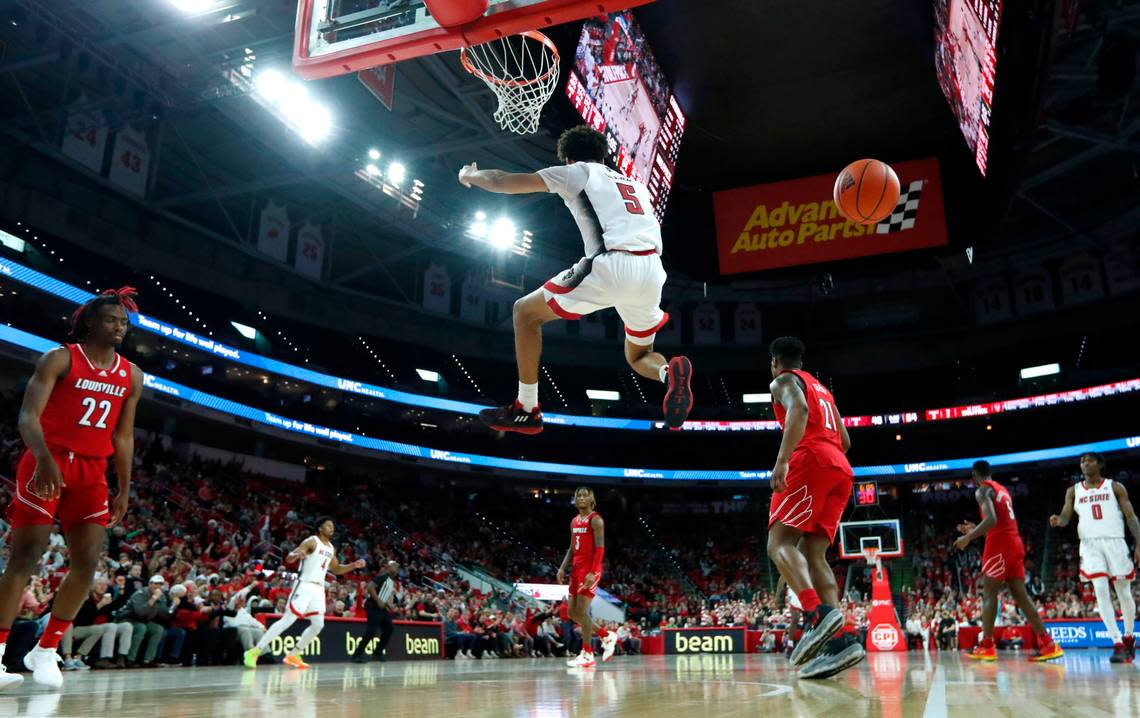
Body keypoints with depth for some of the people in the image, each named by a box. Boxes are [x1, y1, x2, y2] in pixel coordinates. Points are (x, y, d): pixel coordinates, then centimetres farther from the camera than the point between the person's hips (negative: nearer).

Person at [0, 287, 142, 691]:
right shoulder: (60, 359, -4)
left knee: (87, 565, -3)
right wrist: (45, 459, -32)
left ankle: (45, 651, 11)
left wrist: (124, 490, 9)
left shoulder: (132, 376, 11)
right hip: (46, 466, -5)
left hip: (91, 473, 5)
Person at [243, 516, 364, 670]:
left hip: (319, 588, 8)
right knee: (287, 620, -12)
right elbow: (288, 559, -16)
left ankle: (293, 655, 15)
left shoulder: (331, 548, 16)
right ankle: (254, 652, -8)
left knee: (318, 625, 4)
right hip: (305, 586, -8)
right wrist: (297, 554, -39)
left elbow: (336, 569, 28)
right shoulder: (312, 541, -8)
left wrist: (354, 565, 14)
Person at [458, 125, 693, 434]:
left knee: (526, 311, 15)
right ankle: (670, 373, -8)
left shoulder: (575, 171, 16)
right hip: (652, 272, 6)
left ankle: (526, 411, 13)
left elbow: (501, 182, 18)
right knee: (638, 357, 28)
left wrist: (469, 176, 37)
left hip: (611, 266, -5)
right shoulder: (635, 184, 32)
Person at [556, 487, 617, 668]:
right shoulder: (574, 521, 16)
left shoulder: (595, 519, -9)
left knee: (581, 610, -11)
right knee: (572, 612, 9)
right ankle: (606, 636, 22)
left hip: (589, 570, -9)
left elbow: (600, 548, -16)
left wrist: (592, 572, -24)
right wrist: (563, 568, 7)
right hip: (576, 569, 9)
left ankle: (587, 655, -2)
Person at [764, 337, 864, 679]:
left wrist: (782, 460, -24)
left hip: (811, 460, -8)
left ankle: (817, 613, -37)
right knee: (812, 553, 1)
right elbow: (845, 440, 30)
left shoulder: (784, 381, 8)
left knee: (779, 543, -13)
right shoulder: (822, 389, 33)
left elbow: (799, 409, -15)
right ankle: (841, 638, -16)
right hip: (841, 470, 8)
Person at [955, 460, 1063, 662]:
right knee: (1021, 595, 6)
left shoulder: (982, 490, -5)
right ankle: (1047, 644, 1)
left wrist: (968, 538, -12)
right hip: (1015, 543, 8)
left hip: (999, 545, -8)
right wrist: (975, 529, 32)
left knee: (989, 594, -4)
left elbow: (991, 520, -20)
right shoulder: (1003, 490, 24)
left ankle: (986, 647, -5)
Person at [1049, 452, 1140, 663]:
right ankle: (1117, 643, -12)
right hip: (1090, 544, 1)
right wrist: (1057, 520, -19)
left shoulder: (1115, 487, 6)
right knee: (1101, 590, -13)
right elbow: (1066, 517, 6)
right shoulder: (1073, 491, 11)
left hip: (1115, 542, 0)